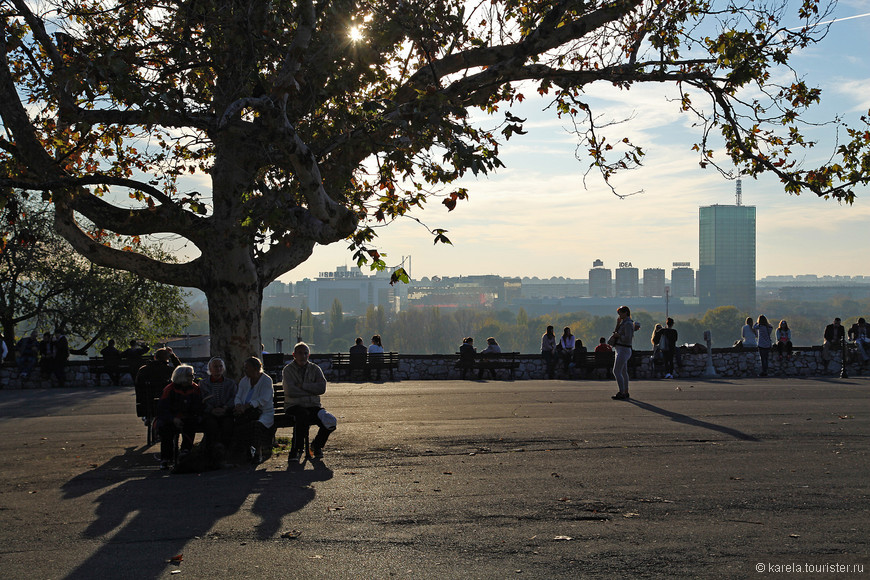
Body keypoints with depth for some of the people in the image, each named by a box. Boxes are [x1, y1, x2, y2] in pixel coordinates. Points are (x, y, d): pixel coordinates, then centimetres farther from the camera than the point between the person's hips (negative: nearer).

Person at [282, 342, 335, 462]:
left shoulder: (315, 369, 12)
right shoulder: (288, 370, 3)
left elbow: (322, 388, -5)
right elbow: (290, 391, -12)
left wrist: (302, 385, -10)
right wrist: (311, 392, -6)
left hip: (313, 406, 3)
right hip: (294, 406, -3)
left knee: (330, 422, -23)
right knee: (303, 415, -39)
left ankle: (317, 445, 6)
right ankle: (297, 450, -24)